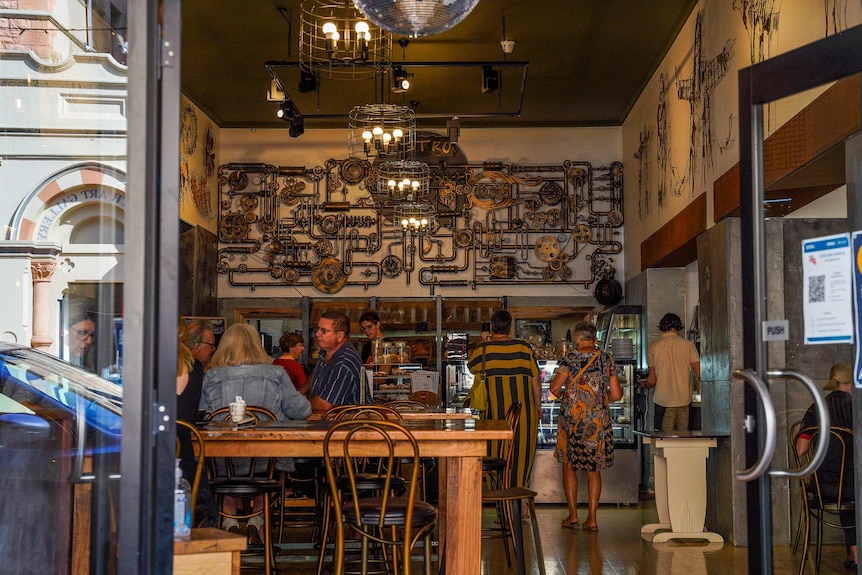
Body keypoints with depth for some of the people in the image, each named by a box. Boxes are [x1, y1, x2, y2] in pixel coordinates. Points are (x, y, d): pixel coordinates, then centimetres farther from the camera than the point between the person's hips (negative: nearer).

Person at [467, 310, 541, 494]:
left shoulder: (484, 349, -3)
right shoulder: (524, 347, 1)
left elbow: (471, 367, 15)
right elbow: (535, 379, 3)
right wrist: (537, 407, 13)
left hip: (496, 409, -1)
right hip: (524, 408, 1)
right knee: (523, 450, 8)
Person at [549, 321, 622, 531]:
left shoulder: (570, 359, -7)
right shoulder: (607, 360, 2)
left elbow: (554, 388, -9)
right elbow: (617, 395, 2)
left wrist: (563, 394, 13)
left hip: (572, 418, -3)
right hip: (599, 420, 3)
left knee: (569, 464, 10)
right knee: (594, 468, 9)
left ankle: (573, 515, 7)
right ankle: (591, 518, 7)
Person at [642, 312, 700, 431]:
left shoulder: (653, 347, -2)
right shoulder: (688, 345, -2)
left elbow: (652, 379, -2)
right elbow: (699, 374, -6)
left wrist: (645, 385, 21)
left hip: (663, 401, -1)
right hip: (684, 399, 1)